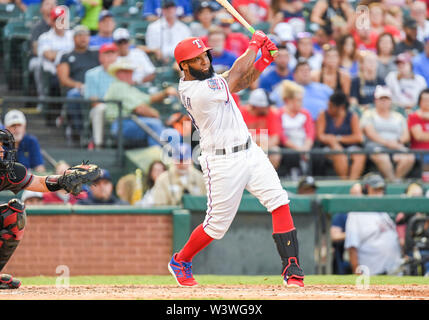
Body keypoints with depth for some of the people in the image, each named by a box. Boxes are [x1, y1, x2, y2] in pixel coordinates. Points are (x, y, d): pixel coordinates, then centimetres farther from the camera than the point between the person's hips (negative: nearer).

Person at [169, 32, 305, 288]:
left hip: (250, 152, 8)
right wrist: (255, 43, -1)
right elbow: (236, 74, -14)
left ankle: (292, 267, -8)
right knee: (217, 225, 2)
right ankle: (180, 261, 28)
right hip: (223, 163, -8)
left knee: (279, 202, -7)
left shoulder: (207, 79, 7)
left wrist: (264, 60, -2)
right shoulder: (197, 91, -22)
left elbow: (242, 82, 15)